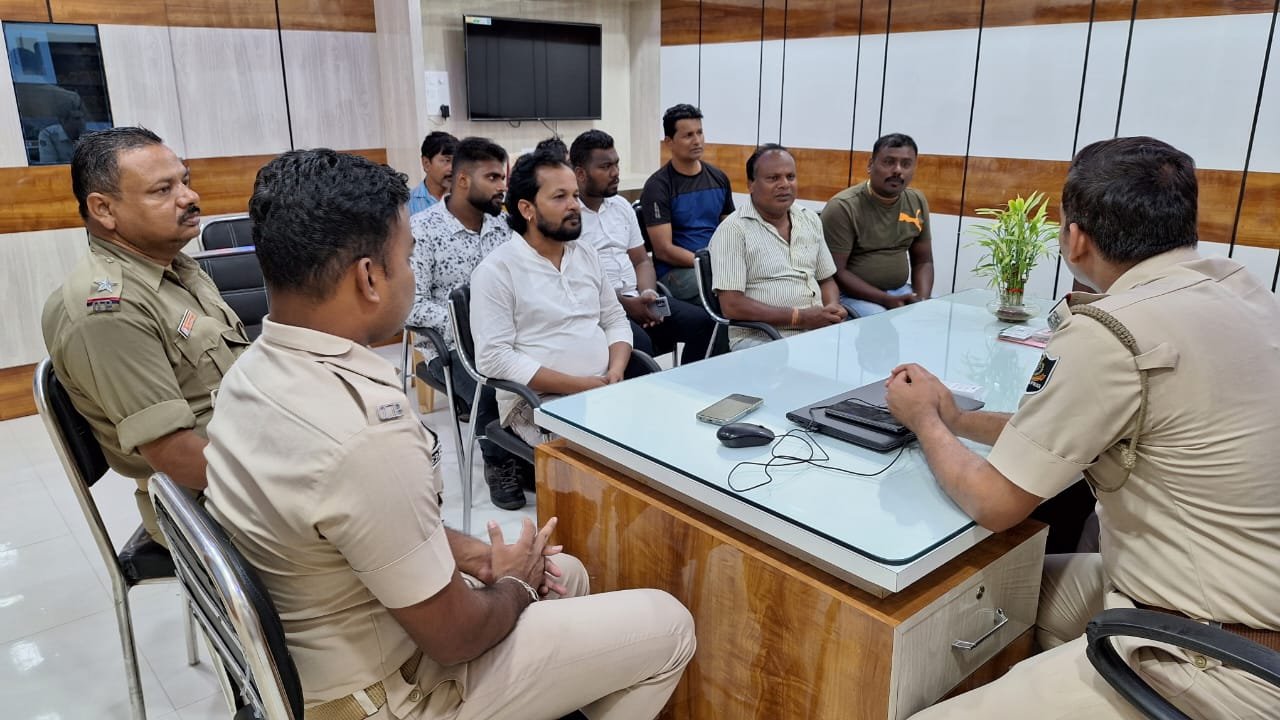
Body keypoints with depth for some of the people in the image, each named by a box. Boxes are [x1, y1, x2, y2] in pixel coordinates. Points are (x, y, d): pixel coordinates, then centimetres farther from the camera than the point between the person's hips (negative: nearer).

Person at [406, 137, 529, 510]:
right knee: (490, 390, -31)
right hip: (448, 343, -4)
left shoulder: (503, 224, 8)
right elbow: (411, 305, -14)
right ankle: (500, 462, -3)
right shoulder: (422, 229, -9)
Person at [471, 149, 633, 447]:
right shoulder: (496, 270, -8)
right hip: (537, 401, -6)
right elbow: (494, 357, -15)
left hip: (603, 391, 7)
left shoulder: (587, 255, 13)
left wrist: (615, 373, -4)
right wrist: (578, 385, -18)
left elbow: (615, 320, 17)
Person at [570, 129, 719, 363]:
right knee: (639, 342, -35)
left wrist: (647, 294, -4)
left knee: (703, 321, -10)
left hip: (635, 298, 7)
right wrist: (626, 305, -17)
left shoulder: (622, 206, 16)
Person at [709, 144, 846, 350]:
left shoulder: (810, 220, 13)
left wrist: (833, 308, -3)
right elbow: (731, 305, -14)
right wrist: (799, 317, -17)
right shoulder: (733, 229, -8)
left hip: (816, 329, 6)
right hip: (758, 338, -6)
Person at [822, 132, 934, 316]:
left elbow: (923, 261, 11)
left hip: (901, 291, 6)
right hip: (853, 294, -6)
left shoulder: (917, 202, 5)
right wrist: (887, 300, -23)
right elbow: (835, 273, -17)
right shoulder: (842, 207, -14)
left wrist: (923, 299, -9)